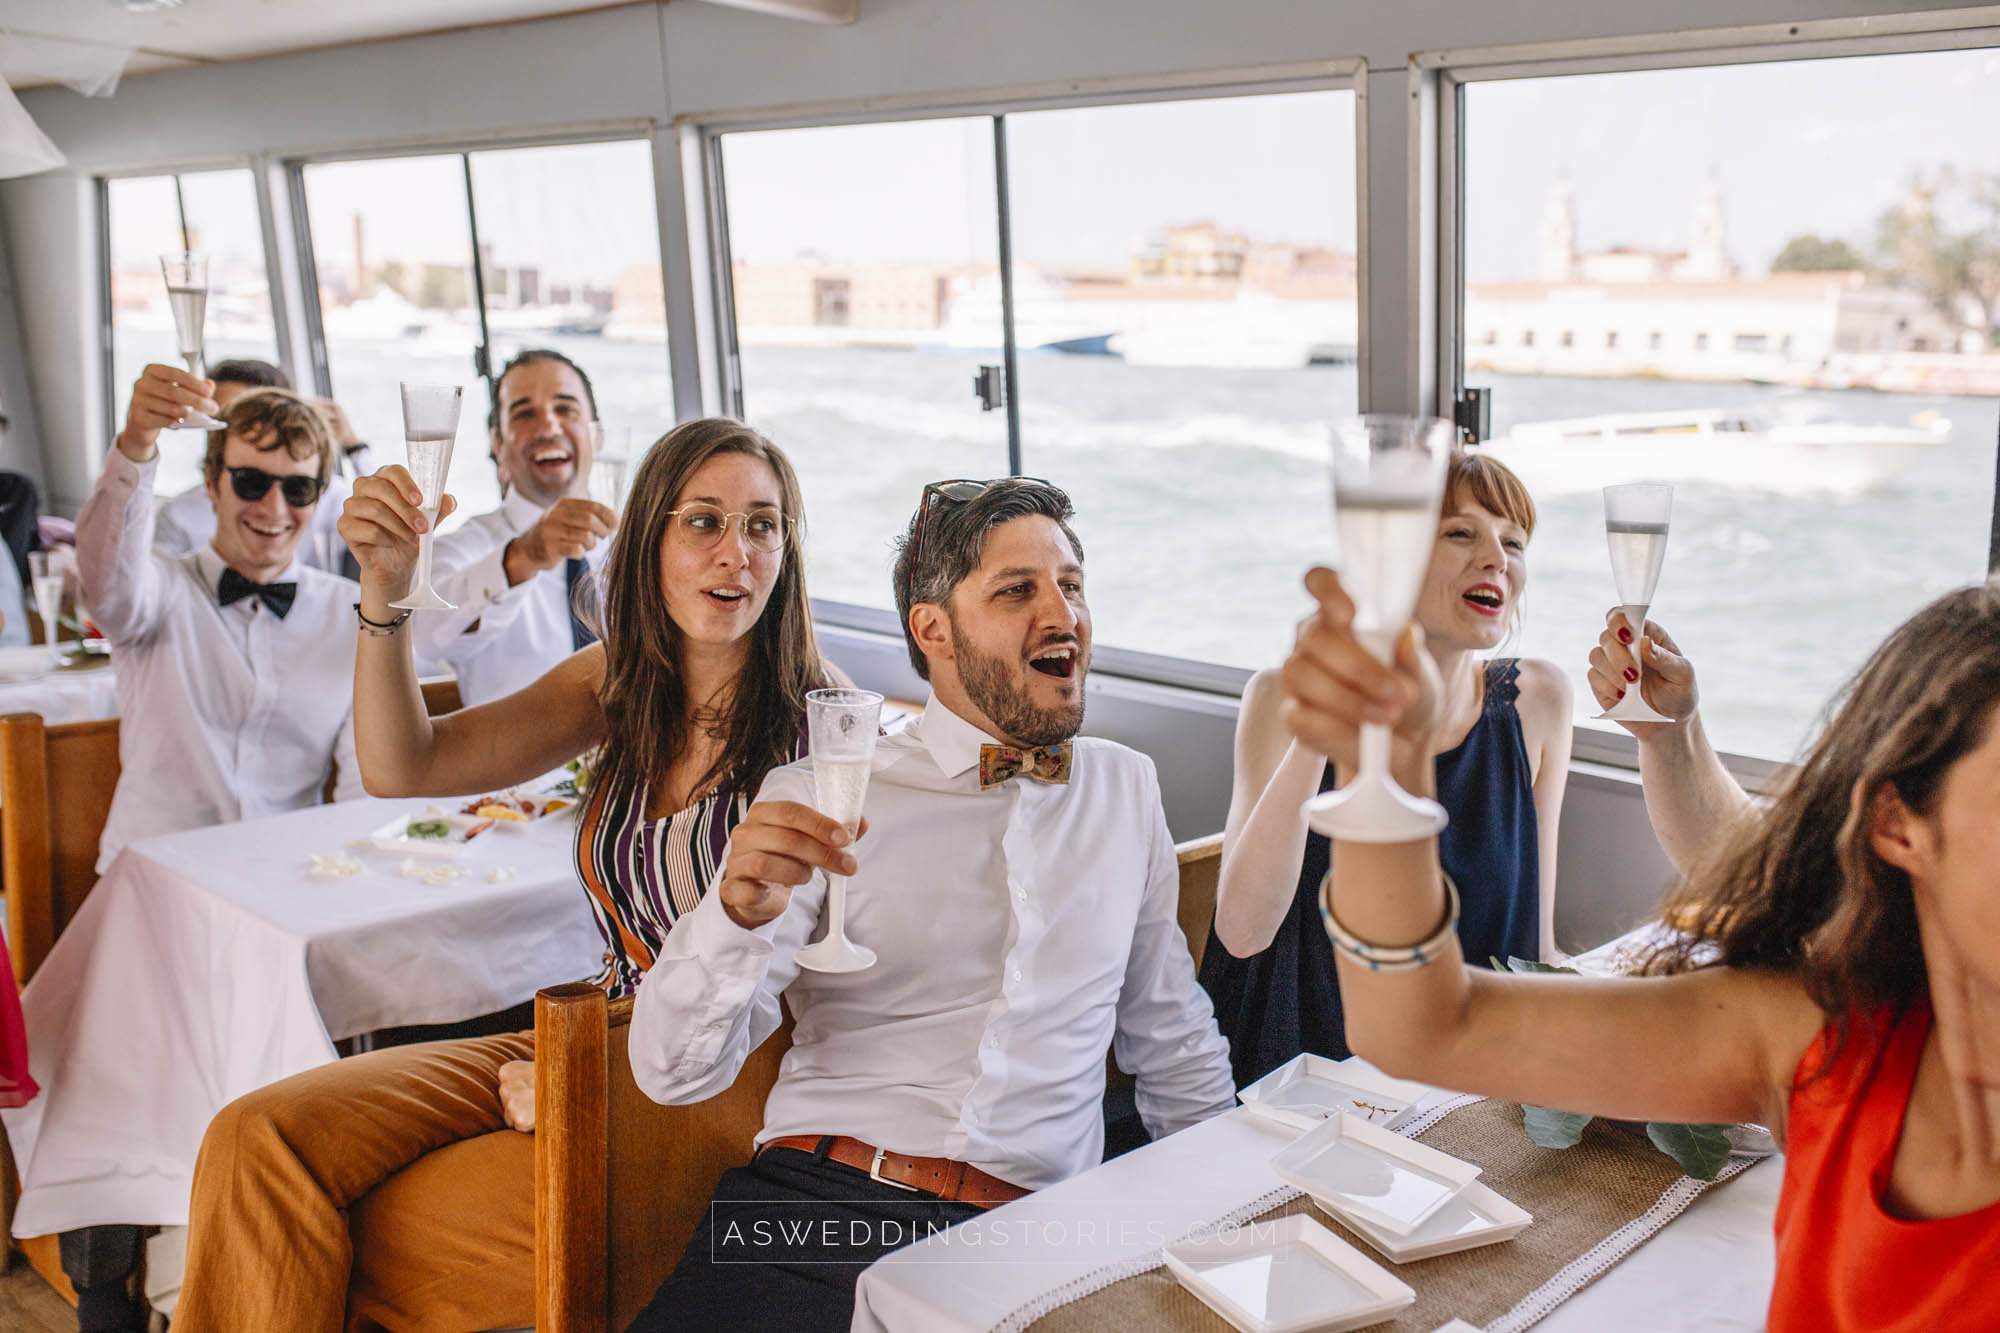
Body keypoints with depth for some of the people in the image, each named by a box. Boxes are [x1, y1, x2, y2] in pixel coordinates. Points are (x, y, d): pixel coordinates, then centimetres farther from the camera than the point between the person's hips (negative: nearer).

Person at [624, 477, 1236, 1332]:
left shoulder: (1127, 790, 13)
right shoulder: (818, 798, 2)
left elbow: (1172, 1040, 24)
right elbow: (673, 1072, -4)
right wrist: (740, 910, -22)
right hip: (820, 1199, -2)